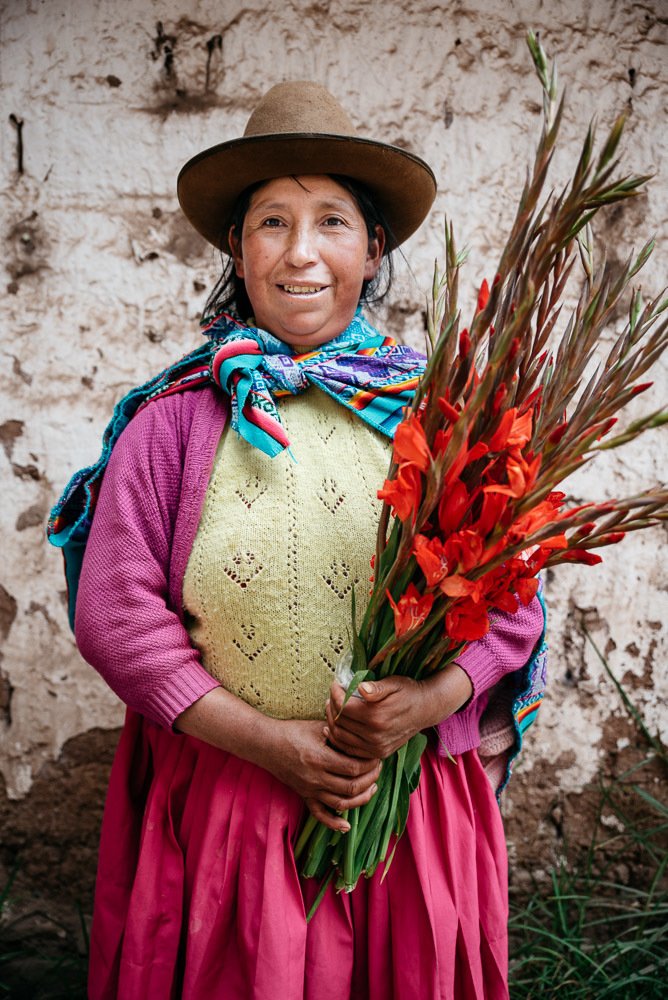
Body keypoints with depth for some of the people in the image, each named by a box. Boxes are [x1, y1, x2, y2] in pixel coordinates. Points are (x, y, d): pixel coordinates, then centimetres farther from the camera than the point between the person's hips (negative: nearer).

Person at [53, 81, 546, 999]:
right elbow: (116, 612, -7)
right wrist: (266, 740, -13)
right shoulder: (174, 419, -4)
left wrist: (432, 697, -17)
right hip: (218, 808, -1)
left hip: (410, 809, 2)